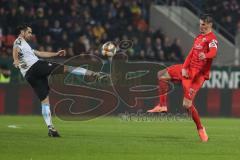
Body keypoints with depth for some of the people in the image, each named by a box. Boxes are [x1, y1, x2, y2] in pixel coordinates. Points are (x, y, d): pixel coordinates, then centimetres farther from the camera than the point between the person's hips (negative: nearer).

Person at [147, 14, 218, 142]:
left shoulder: (211, 39, -13)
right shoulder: (199, 37, 16)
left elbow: (213, 52, -33)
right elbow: (191, 53, 15)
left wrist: (205, 55, -55)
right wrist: (184, 68, 0)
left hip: (198, 73, -9)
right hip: (188, 69, 9)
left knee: (187, 104, -15)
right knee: (161, 75, 10)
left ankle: (200, 129, 2)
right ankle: (162, 105, 14)